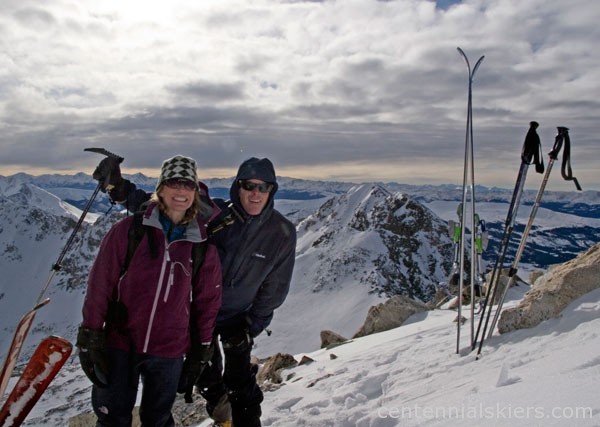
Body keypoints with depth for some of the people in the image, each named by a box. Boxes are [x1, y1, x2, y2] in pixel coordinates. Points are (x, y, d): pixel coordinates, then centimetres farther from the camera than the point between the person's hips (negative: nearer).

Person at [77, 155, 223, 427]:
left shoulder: (203, 245, -2)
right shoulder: (128, 230, -7)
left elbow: (207, 301, 4)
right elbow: (100, 284, -5)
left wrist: (201, 351, 8)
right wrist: (90, 336, -5)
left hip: (169, 351, 1)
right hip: (119, 345, -1)